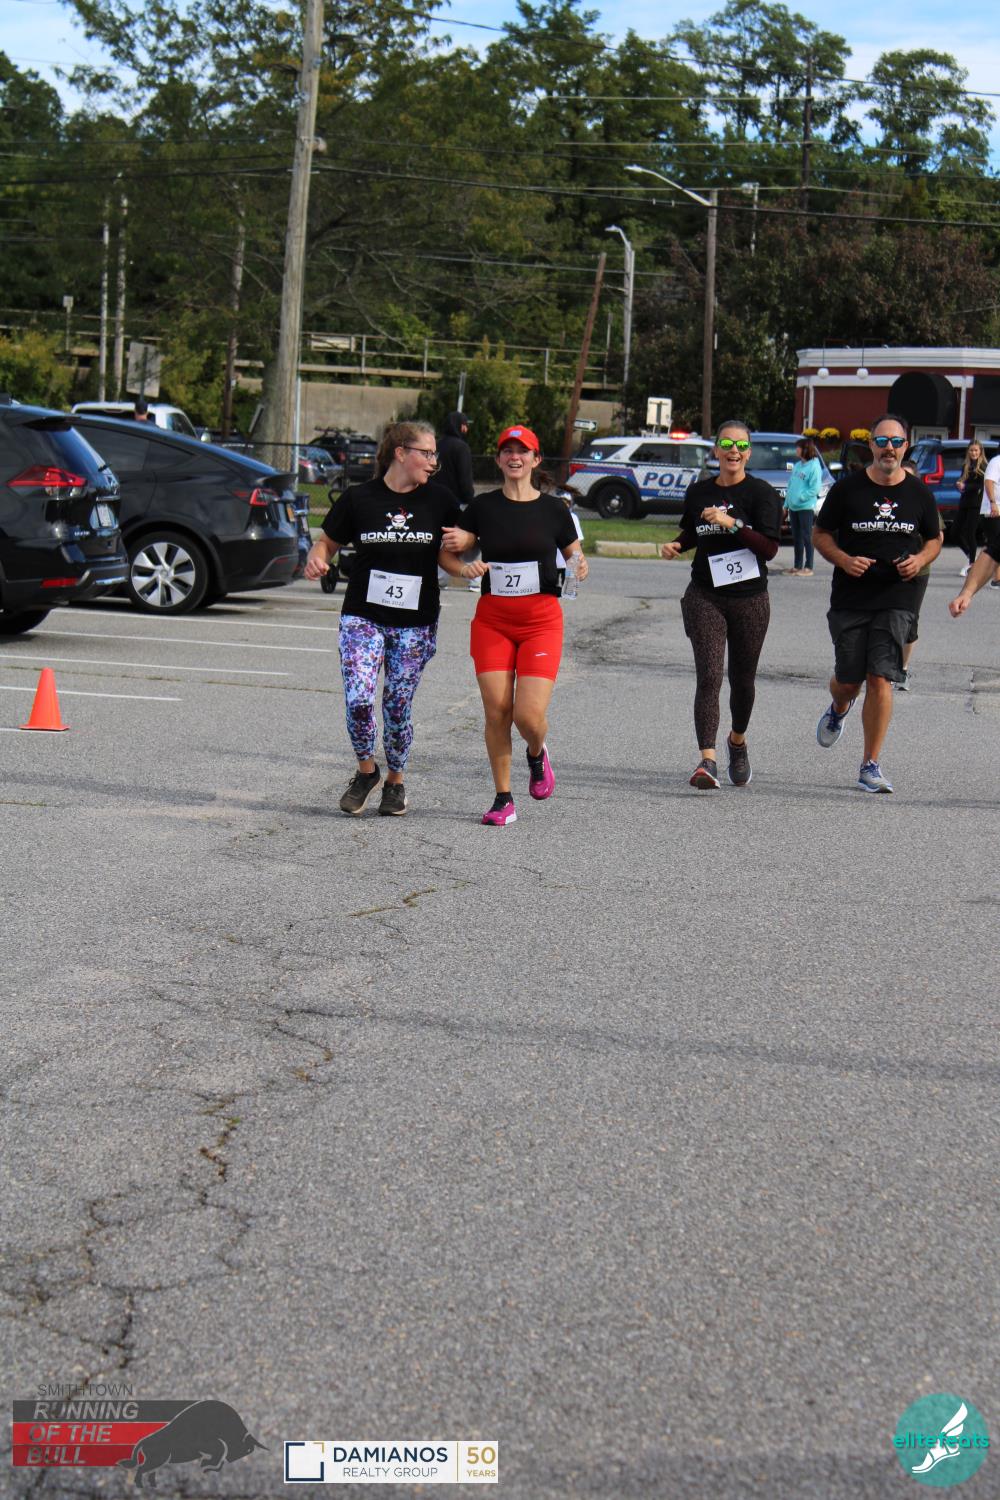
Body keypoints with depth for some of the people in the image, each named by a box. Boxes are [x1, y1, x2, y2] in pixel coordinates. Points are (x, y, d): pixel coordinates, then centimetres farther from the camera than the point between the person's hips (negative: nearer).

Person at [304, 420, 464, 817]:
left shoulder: (439, 500, 2)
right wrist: (315, 559, -14)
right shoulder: (359, 498, -2)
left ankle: (395, 780, 27)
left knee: (398, 707, 3)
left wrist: (468, 568, -13)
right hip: (363, 617, -1)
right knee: (358, 699, -14)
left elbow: (448, 556, 8)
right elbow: (328, 542, 8)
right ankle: (366, 771, 13)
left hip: (416, 624, 1)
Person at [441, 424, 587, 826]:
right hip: (492, 618, 2)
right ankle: (503, 799, 9)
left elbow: (576, 558, 11)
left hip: (541, 619, -1)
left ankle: (537, 754, 24)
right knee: (496, 711, -5)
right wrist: (456, 544, -14)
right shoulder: (483, 506, 6)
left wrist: (579, 568, -12)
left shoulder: (553, 509, 3)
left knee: (529, 714, -12)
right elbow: (456, 545, 9)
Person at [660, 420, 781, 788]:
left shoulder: (761, 493, -4)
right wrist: (677, 545, 4)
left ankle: (737, 741, 40)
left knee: (742, 679, 12)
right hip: (705, 597, 1)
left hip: (749, 599, -1)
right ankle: (707, 761, -22)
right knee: (708, 677, -14)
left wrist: (732, 523, -23)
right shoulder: (698, 492, 7)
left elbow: (770, 548, -13)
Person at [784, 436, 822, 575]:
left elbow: (815, 489, -16)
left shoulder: (814, 466, -10)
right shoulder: (797, 465, 14)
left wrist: (800, 497, -17)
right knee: (796, 538, 12)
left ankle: (808, 568, -3)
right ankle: (798, 566, 18)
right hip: (793, 507, 8)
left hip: (806, 507, -8)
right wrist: (786, 503, 14)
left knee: (806, 537, -5)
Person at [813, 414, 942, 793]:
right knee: (848, 679, 6)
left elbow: (934, 539, 17)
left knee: (880, 679, -9)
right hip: (850, 600, 0)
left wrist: (920, 560, -5)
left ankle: (871, 765, -1)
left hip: (897, 601, 0)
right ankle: (838, 711, 45)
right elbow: (820, 534, 6)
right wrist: (844, 560, -13)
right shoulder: (848, 488, -1)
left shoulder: (919, 493, 5)